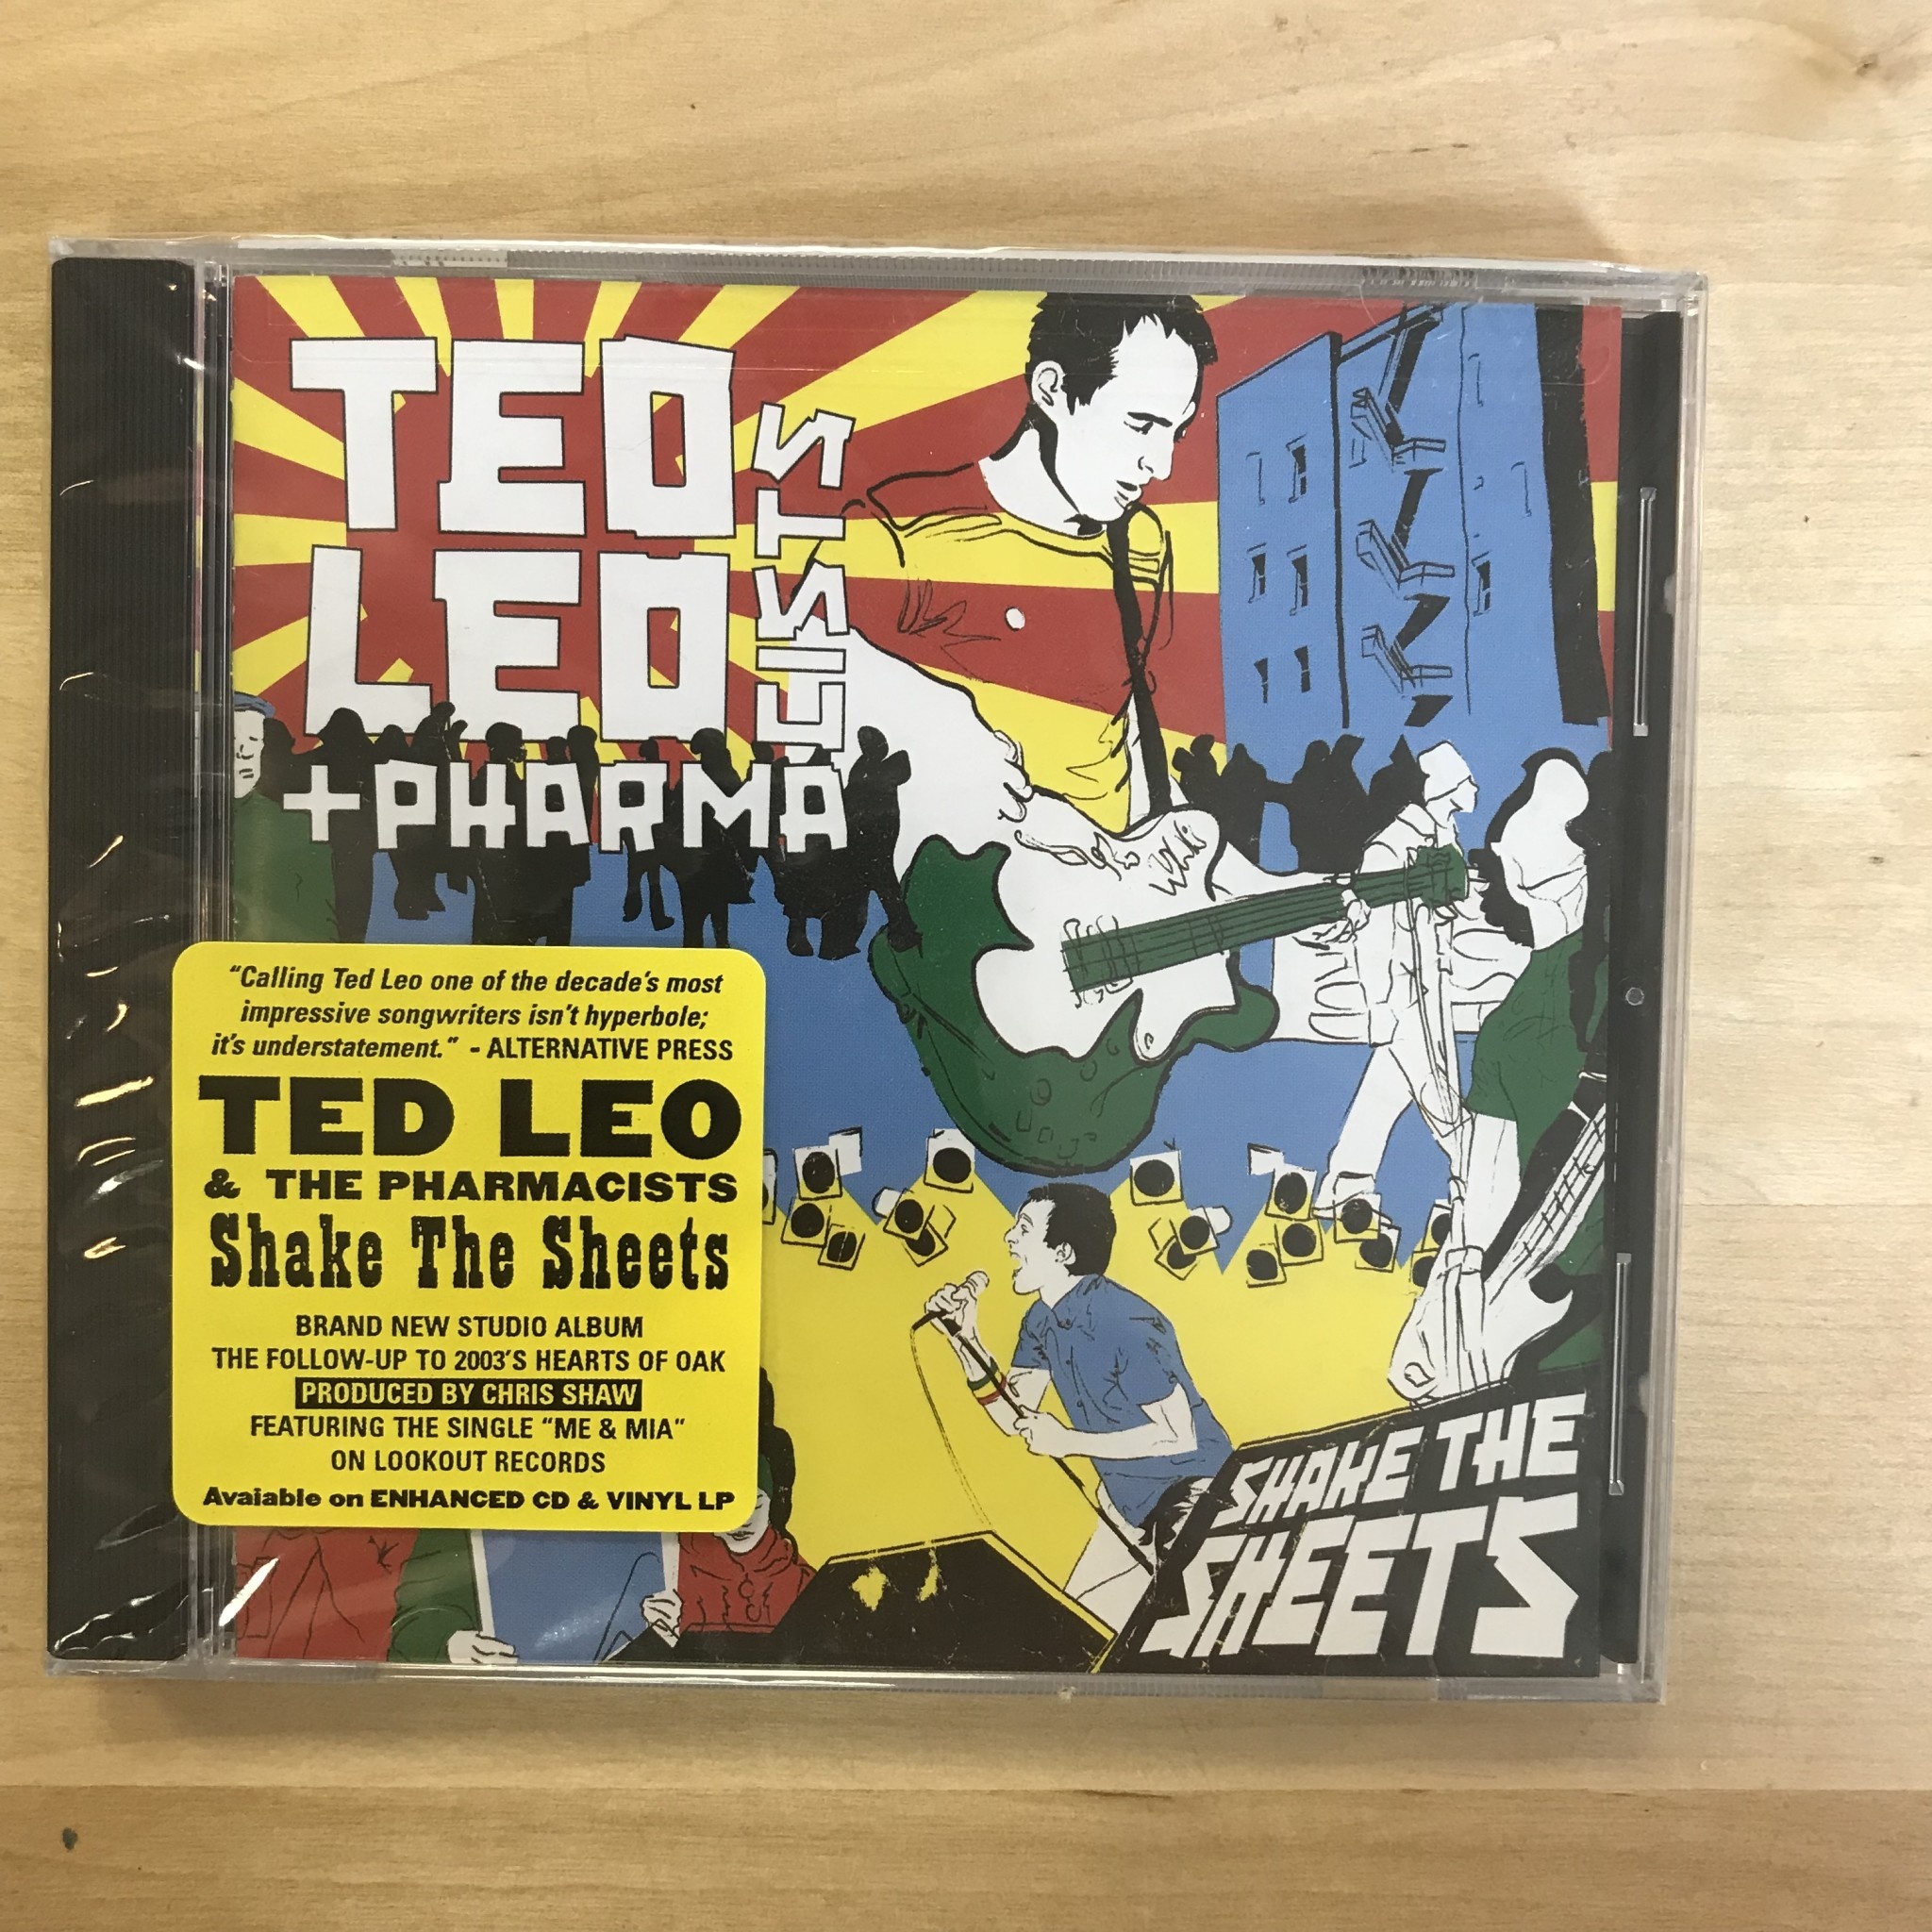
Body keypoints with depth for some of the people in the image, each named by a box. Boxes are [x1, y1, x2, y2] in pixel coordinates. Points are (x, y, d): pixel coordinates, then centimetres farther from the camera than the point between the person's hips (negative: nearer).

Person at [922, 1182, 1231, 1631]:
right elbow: (1015, 1418, -2)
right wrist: (965, 1340, -13)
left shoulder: (1125, 1323, -29)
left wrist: (1068, 1440, -26)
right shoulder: (1042, 1321, -3)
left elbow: (1179, 1436, -28)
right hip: (1128, 1503, 8)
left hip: (1192, 1495, -8)